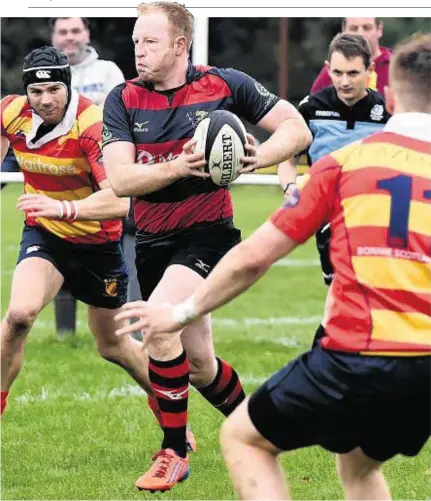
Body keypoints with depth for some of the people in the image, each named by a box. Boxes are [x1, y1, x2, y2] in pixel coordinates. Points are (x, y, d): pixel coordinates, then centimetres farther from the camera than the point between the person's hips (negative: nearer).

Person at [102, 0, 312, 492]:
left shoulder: (226, 85, -8)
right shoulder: (123, 99, -3)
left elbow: (297, 129, -2)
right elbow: (119, 179, -14)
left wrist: (260, 156, -22)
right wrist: (178, 166, -30)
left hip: (206, 234, -4)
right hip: (151, 243, 4)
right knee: (198, 364, 13)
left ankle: (173, 452, -14)